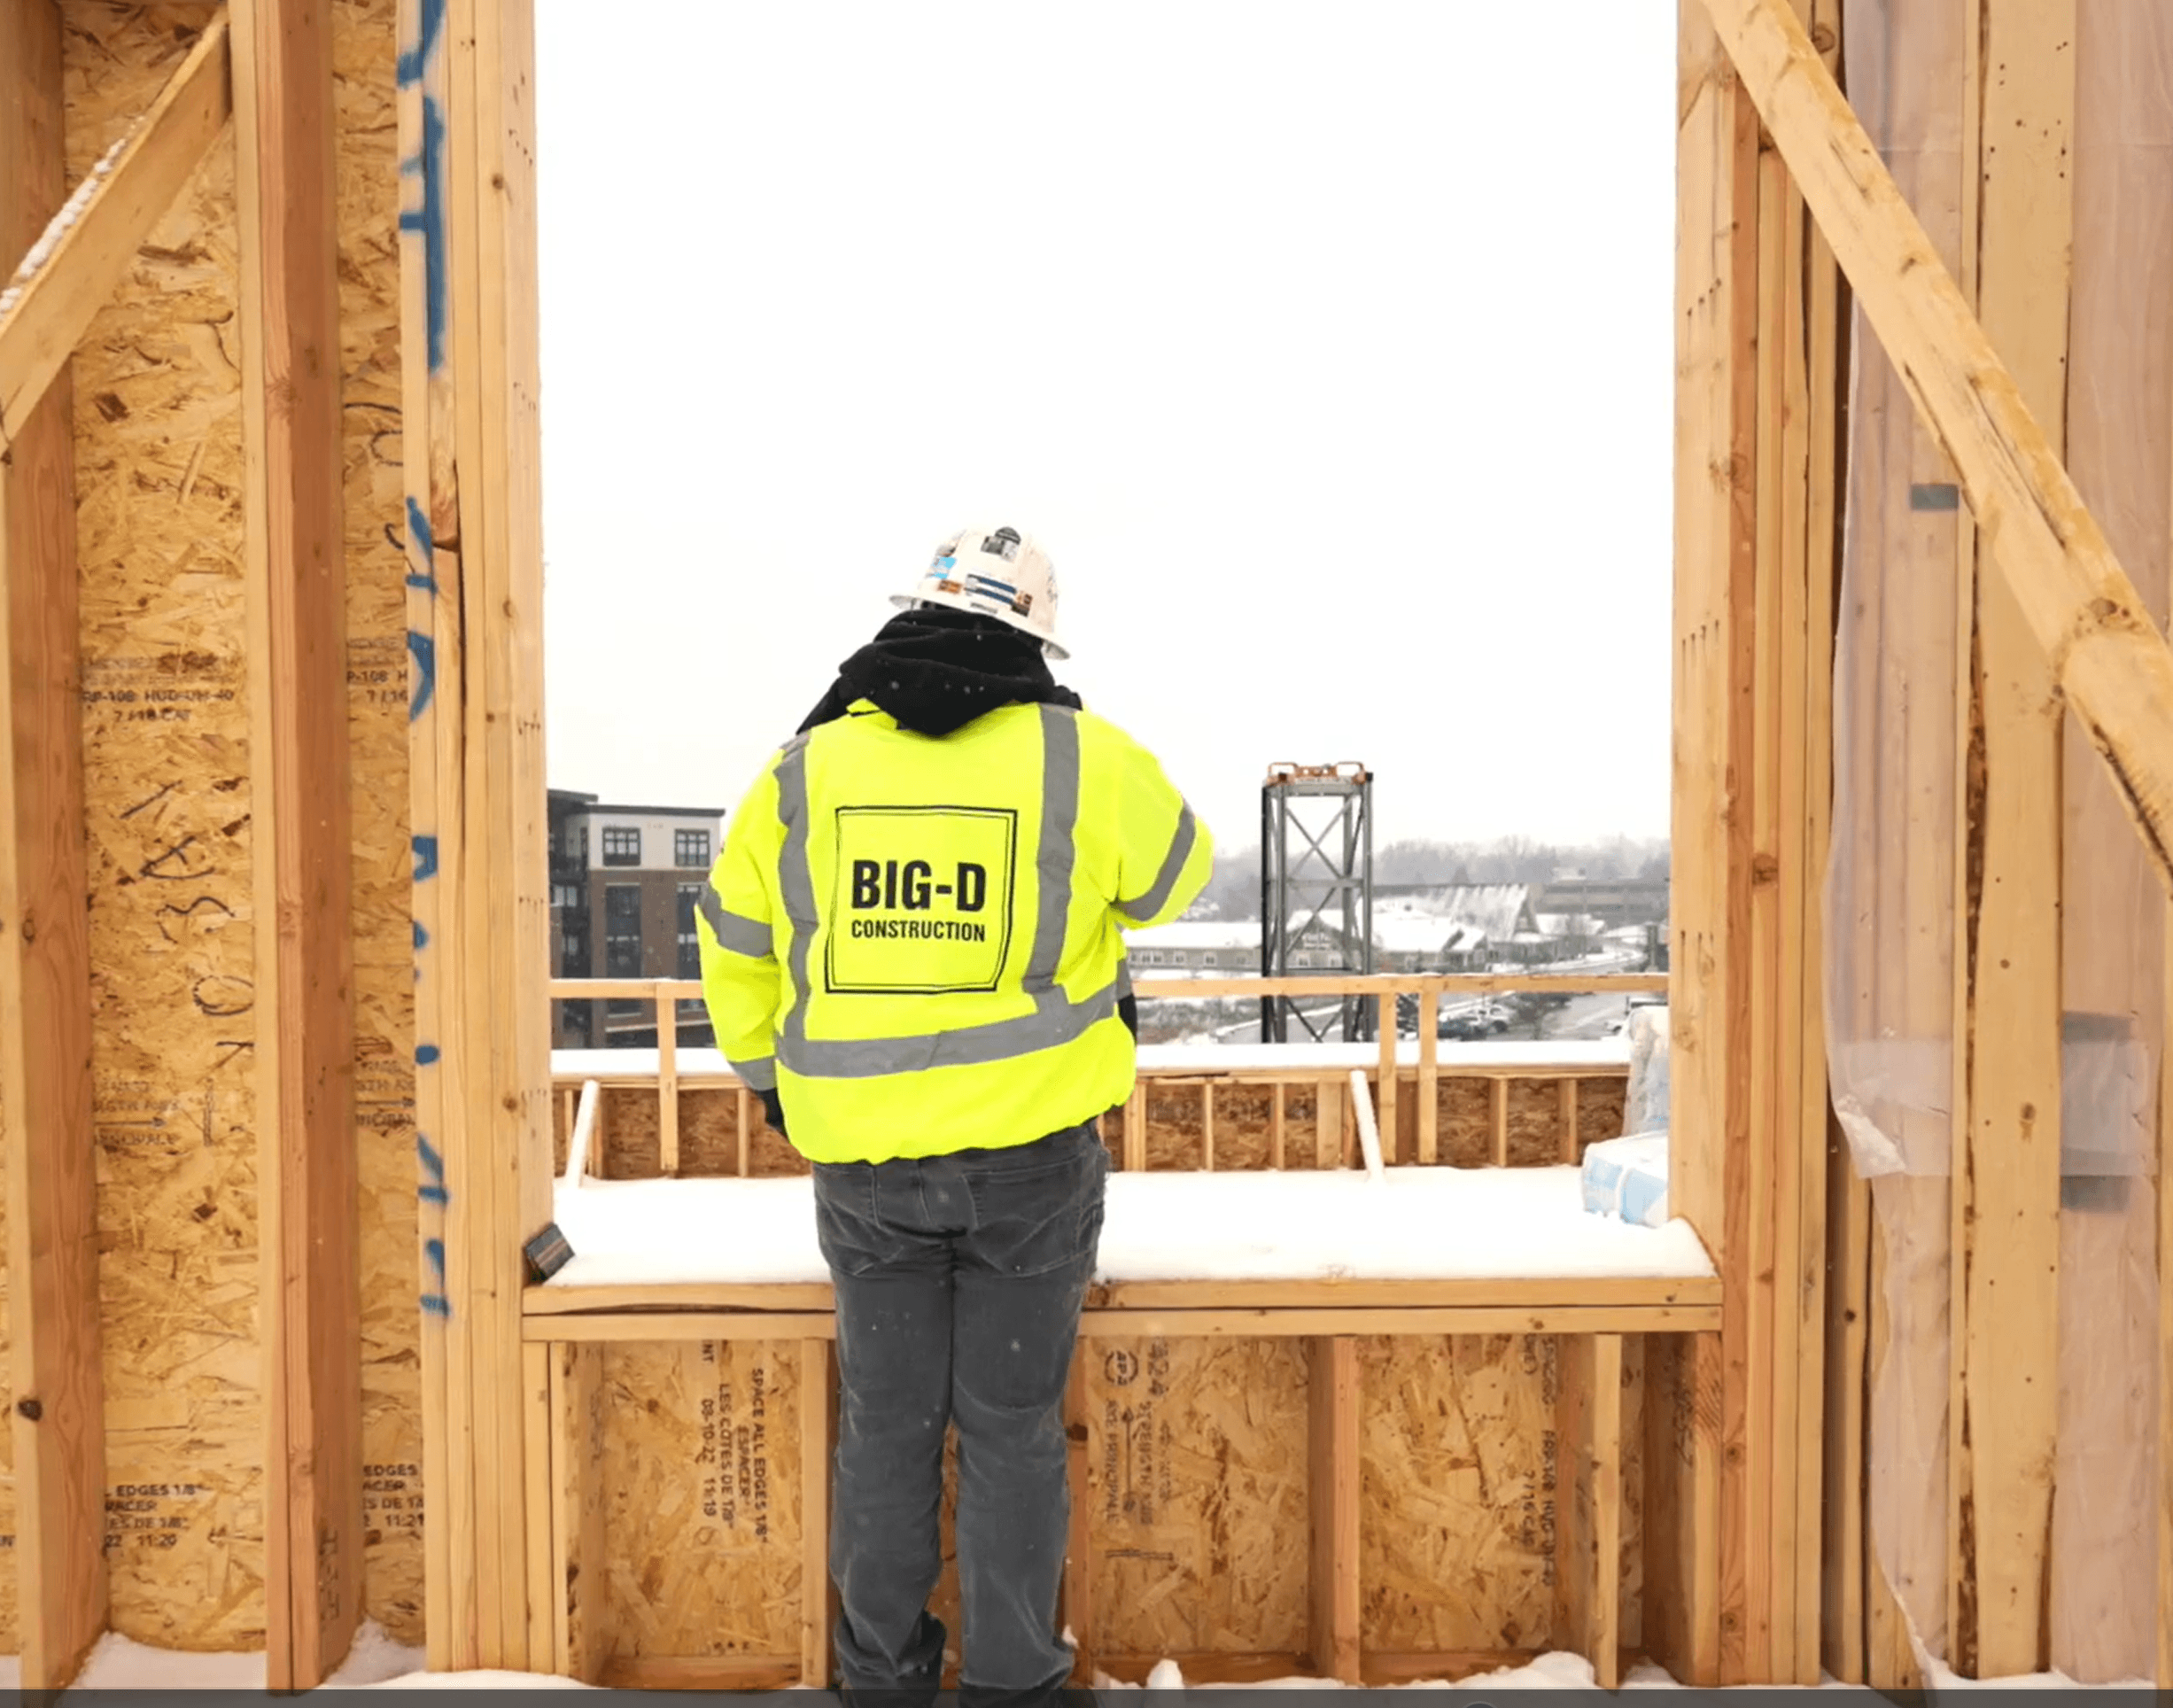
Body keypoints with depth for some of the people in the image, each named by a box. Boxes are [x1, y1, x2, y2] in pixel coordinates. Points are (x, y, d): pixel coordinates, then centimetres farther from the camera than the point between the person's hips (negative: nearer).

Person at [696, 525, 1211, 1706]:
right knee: (1012, 1425, 11)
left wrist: (766, 1073, 26)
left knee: (887, 1419, 16)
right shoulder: (1083, 760, -9)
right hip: (1030, 1148, -1)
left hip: (865, 1152, 2)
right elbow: (1176, 876, 10)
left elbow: (734, 949, 10)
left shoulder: (803, 771, -2)